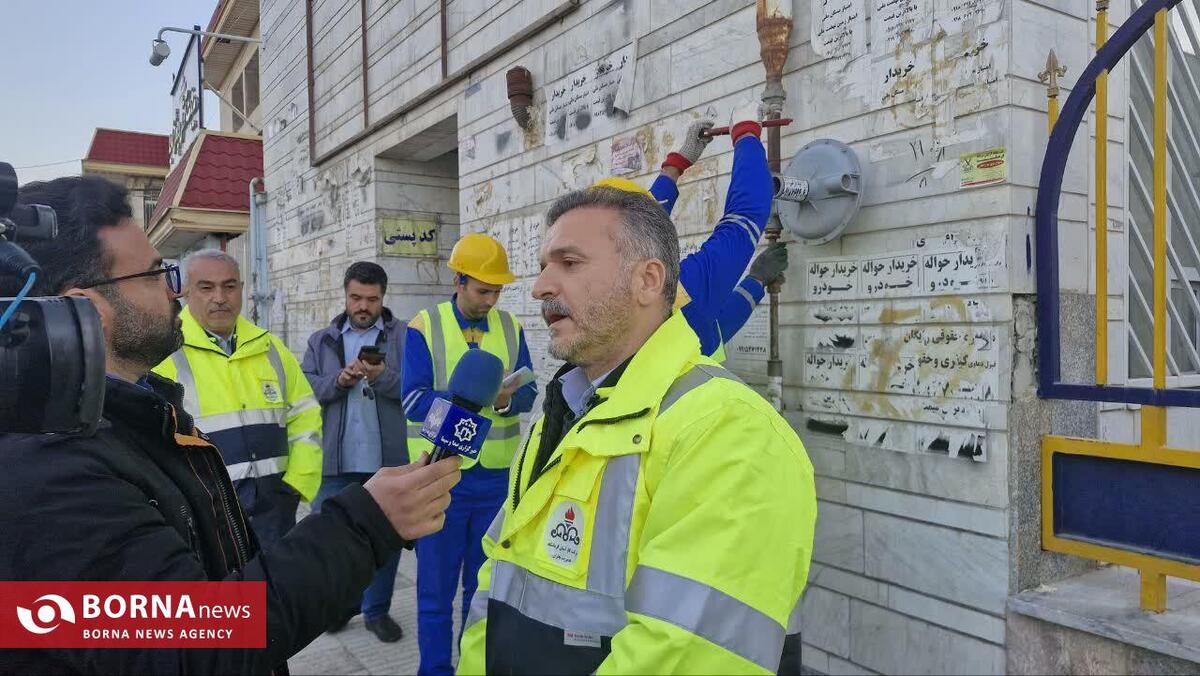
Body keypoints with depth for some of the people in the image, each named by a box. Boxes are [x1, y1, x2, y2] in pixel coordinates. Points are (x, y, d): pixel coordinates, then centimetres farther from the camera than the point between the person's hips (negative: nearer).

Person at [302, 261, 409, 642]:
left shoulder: (405, 336, 1)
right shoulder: (322, 340, 10)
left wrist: (384, 377, -22)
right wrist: (337, 381, -15)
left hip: (389, 460, -1)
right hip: (336, 460, 2)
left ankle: (377, 610, 28)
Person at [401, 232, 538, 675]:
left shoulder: (511, 327, 4)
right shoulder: (424, 327, -6)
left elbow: (529, 393, 1)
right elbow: (413, 400, -13)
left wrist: (506, 399, -21)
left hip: (497, 476, 3)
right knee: (436, 584, 9)